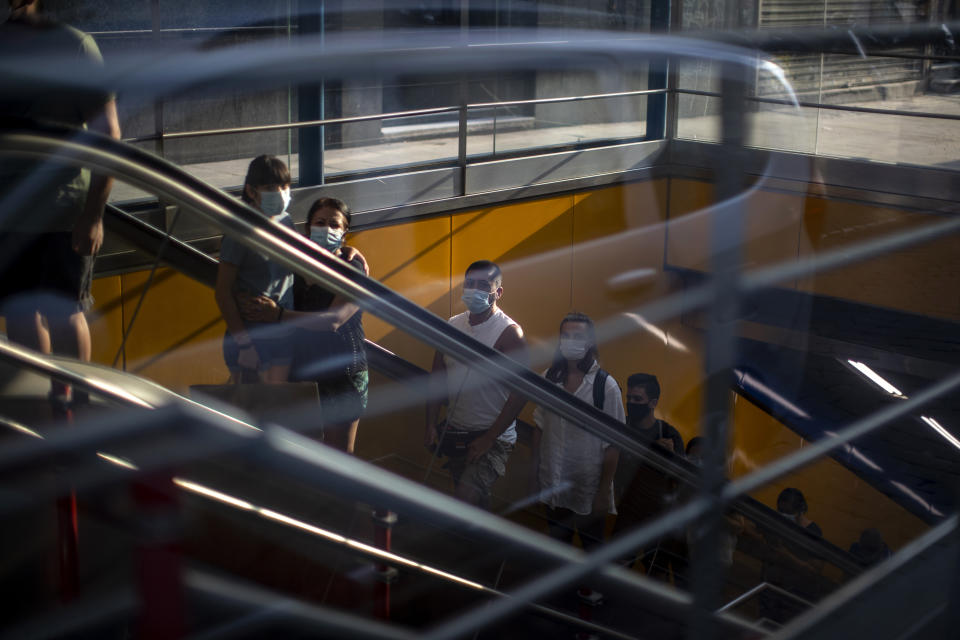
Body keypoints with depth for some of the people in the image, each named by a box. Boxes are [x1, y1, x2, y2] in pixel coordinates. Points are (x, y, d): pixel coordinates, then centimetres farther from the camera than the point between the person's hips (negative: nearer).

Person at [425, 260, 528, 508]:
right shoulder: (452, 326, 3)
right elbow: (438, 378, 11)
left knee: (468, 495, -20)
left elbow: (520, 392, -17)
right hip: (455, 432, 6)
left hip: (493, 436, -6)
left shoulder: (509, 333, -14)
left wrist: (489, 438, -17)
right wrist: (431, 425, 3)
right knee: (476, 500, 16)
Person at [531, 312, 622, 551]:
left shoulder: (606, 385, -12)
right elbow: (539, 427, 9)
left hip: (588, 491, -4)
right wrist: (534, 471, 6)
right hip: (552, 485, 4)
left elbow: (613, 445, -11)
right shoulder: (549, 378, 1)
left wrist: (603, 492, -12)